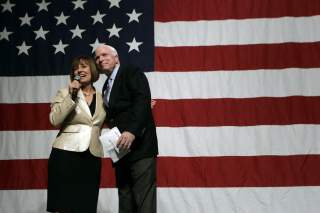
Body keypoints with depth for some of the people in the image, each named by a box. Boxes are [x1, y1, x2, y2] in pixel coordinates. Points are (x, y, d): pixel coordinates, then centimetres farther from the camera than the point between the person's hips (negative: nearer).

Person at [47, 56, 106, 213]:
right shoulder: (65, 93, 3)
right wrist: (71, 96, -16)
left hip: (91, 160, 3)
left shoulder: (102, 98, 12)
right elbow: (55, 120, -11)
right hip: (65, 156, -3)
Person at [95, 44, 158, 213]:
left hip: (139, 146, -8)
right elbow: (113, 115, 19)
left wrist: (132, 131, -25)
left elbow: (143, 102, -15)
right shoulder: (106, 86, 24)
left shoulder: (132, 72, 0)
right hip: (121, 150, 8)